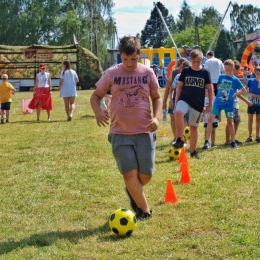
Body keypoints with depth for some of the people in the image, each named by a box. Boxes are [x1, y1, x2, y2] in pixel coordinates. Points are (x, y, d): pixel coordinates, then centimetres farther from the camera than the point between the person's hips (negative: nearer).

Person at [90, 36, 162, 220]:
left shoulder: (147, 73, 2)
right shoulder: (112, 74, -1)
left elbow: (157, 97, 10)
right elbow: (96, 95, 7)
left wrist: (157, 117, -8)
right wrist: (98, 111, -15)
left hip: (145, 132, 1)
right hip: (120, 133, -1)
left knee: (146, 175, 1)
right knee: (130, 173, -8)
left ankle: (133, 192, 35)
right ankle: (145, 211, 10)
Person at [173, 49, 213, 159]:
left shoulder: (205, 73, 0)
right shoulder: (185, 71, 1)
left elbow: (210, 89, 5)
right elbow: (180, 86, 8)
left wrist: (210, 104, 1)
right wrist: (177, 101, 4)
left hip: (198, 103, 1)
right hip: (185, 99, -1)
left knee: (193, 127, 8)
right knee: (178, 113, -33)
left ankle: (193, 151, 22)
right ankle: (180, 139, -22)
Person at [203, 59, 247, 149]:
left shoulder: (235, 80, -3)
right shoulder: (221, 77, 3)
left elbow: (244, 91, 4)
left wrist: (236, 94, -9)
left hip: (229, 105, -1)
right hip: (218, 103, 2)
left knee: (230, 122, 8)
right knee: (210, 118, -12)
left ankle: (233, 141, 24)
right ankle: (207, 141, -11)